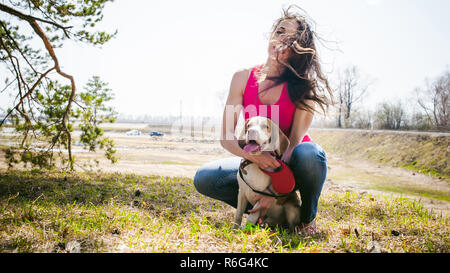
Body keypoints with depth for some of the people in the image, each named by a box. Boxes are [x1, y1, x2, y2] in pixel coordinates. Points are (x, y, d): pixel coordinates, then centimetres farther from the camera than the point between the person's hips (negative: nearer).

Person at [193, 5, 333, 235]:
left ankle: (307, 218, -6)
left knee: (309, 154, -37)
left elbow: (296, 139, -19)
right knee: (204, 178, -20)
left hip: (291, 164, -1)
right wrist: (253, 155, -32)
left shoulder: (305, 85, -13)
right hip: (256, 163, 2)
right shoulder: (243, 78, -7)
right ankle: (266, 212, -1)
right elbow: (226, 137, -12)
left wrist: (276, 186, -29)